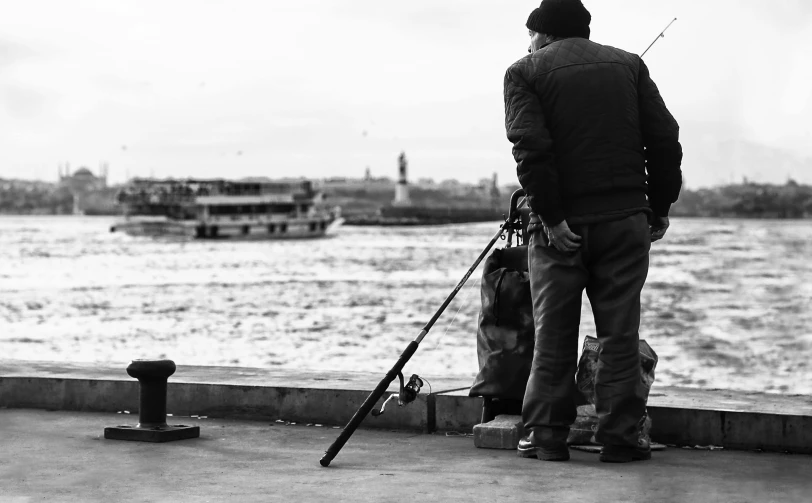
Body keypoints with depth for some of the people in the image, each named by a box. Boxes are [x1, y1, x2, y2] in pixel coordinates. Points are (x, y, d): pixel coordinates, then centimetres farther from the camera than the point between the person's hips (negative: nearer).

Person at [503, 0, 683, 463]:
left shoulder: (526, 70, 2)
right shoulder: (628, 64, 12)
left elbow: (530, 148, -12)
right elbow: (665, 139, 5)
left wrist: (550, 216, -12)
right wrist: (661, 206, 10)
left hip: (561, 223, -2)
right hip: (625, 217, 2)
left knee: (553, 333, 7)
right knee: (621, 333, 6)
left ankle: (547, 435, 9)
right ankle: (621, 436, 6)